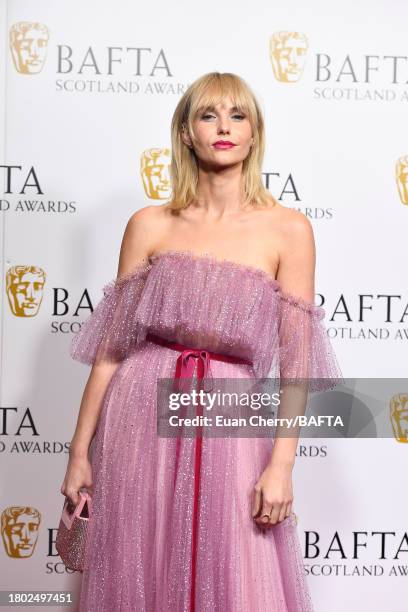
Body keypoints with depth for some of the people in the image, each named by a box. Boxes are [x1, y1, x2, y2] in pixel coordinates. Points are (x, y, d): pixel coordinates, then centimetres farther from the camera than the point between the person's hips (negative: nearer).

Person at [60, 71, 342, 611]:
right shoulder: (150, 226, 3)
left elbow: (296, 360, -2)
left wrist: (281, 465, -9)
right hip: (142, 417, 1)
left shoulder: (288, 229, 0)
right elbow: (109, 347, 4)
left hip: (229, 425, -1)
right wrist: (80, 452, 3)